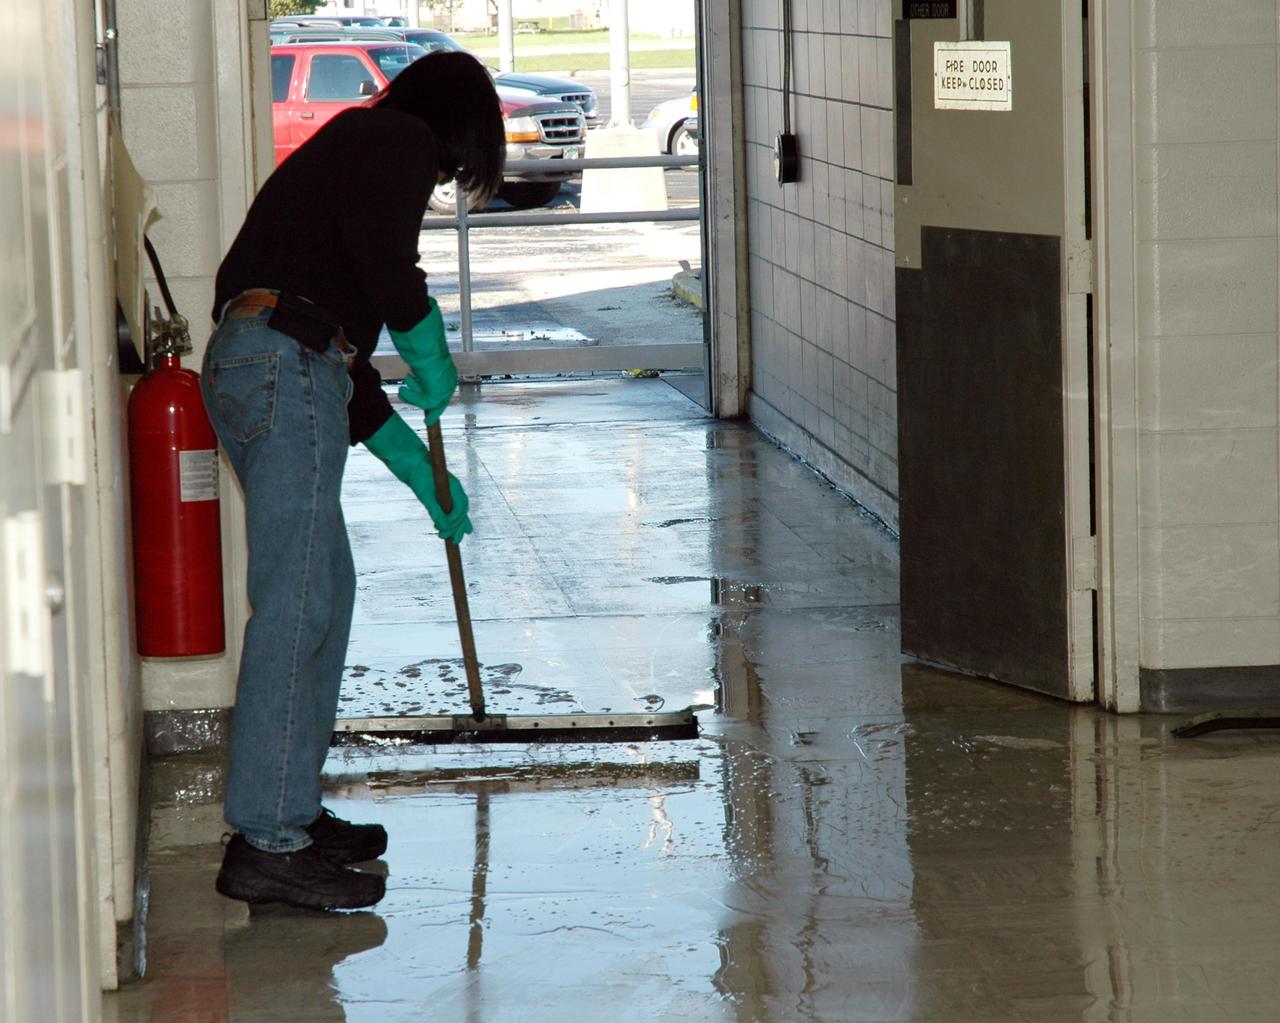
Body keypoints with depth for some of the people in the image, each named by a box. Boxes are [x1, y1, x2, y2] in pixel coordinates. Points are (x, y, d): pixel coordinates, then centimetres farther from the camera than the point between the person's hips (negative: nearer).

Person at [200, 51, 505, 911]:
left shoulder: (350, 148, 30)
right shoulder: (398, 141, 2)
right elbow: (383, 257, -19)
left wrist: (421, 472, 35)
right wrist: (434, 359, -2)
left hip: (249, 365, 10)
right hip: (283, 366, -10)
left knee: (326, 587, 18)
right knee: (297, 603, -11)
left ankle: (290, 808, 24)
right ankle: (266, 844, -12)